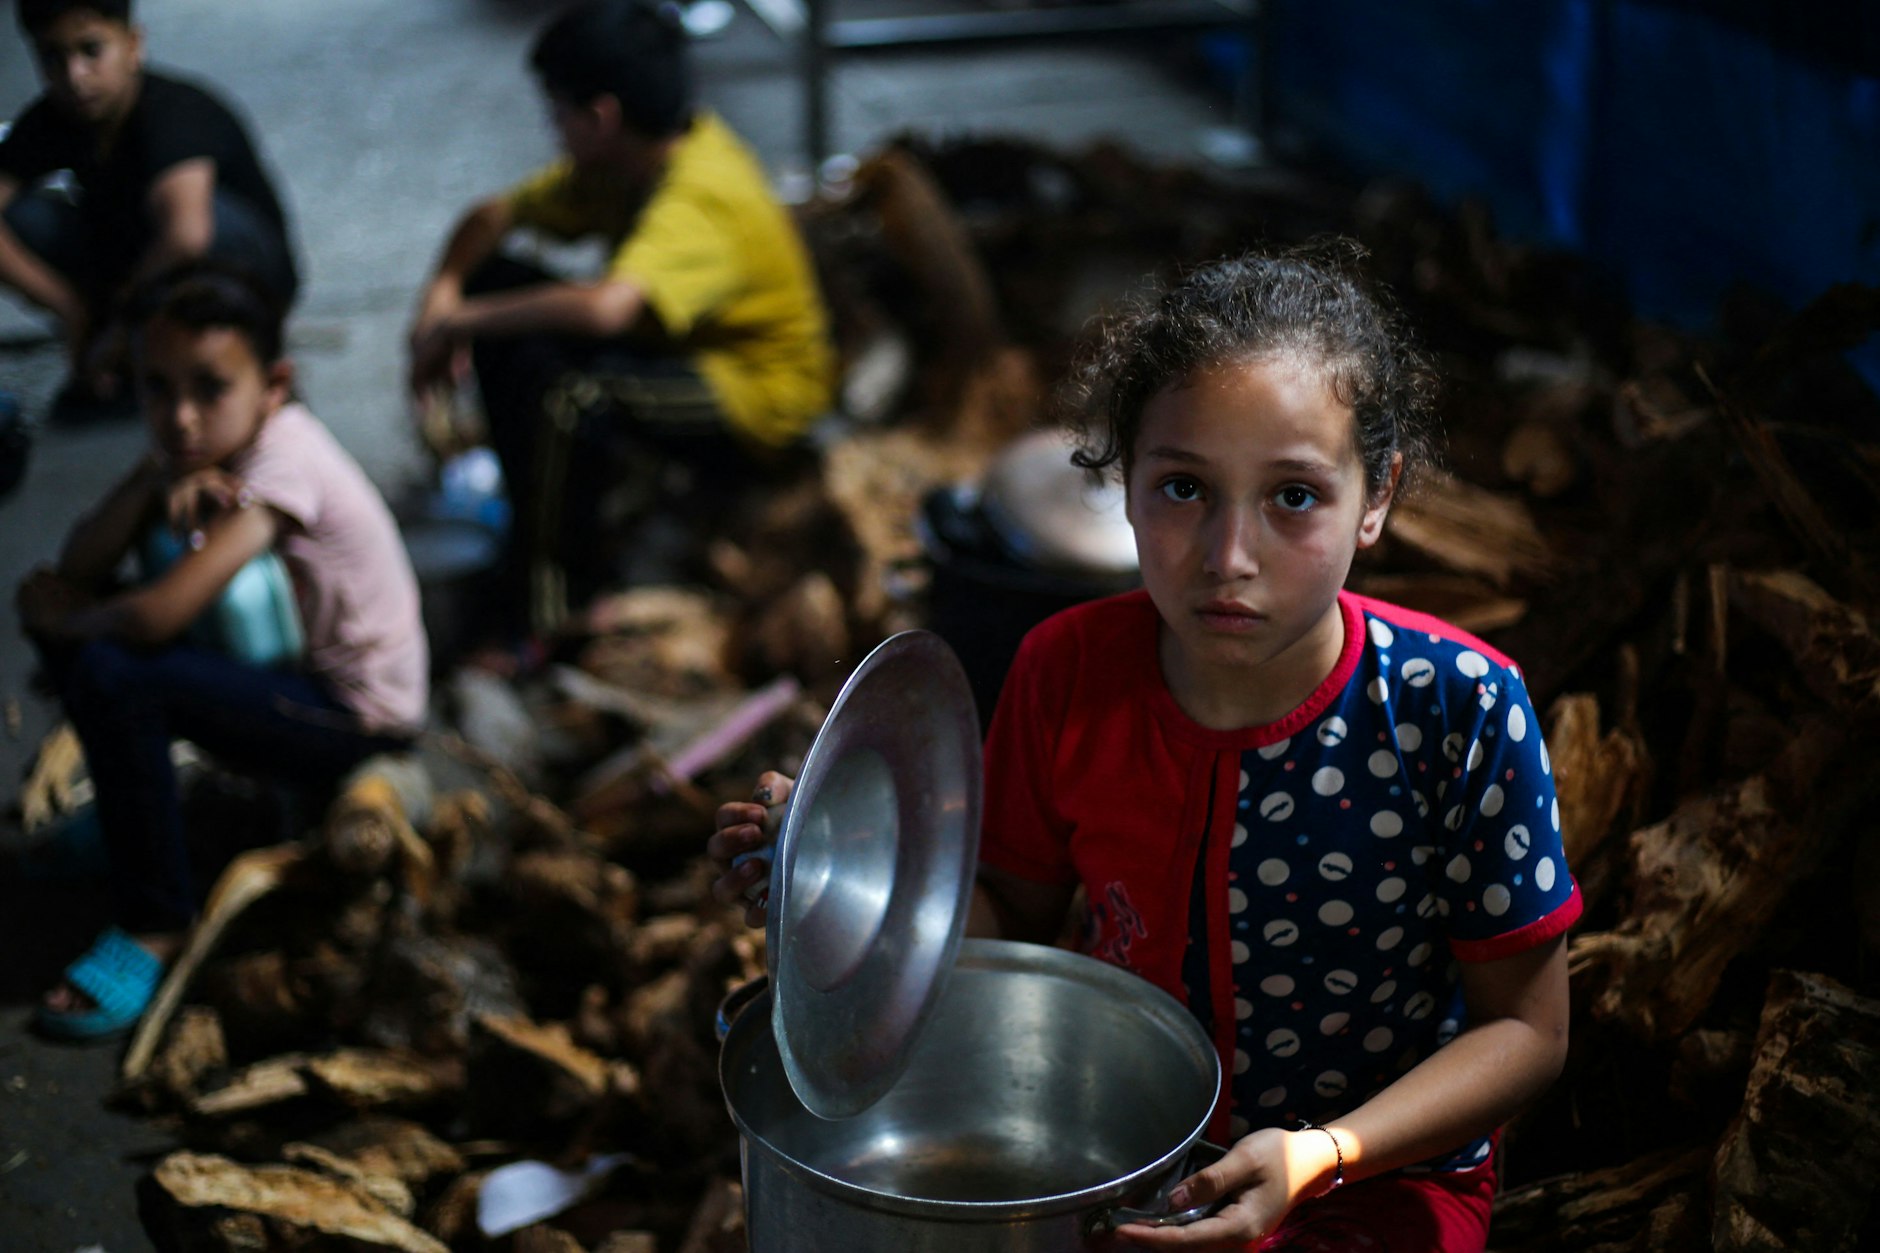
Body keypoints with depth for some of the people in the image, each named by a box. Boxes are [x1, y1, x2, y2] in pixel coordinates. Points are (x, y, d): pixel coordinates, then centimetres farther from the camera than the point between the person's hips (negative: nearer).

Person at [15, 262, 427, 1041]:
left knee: (113, 676, -27)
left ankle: (155, 925, -12)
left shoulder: (285, 460, -25)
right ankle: (123, 814, 17)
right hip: (281, 667, 8)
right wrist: (154, 479, -23)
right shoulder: (203, 443, -1)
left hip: (361, 720, -8)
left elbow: (159, 615, -32)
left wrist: (59, 618, -12)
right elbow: (78, 569, -7)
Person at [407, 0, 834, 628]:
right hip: (676, 352, 10)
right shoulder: (618, 167, -2)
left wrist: (463, 321, -36)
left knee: (558, 385, -36)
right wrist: (444, 292, -15)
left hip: (758, 409, -10)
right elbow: (495, 215, 6)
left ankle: (571, 594, -14)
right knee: (492, 278, 0)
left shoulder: (699, 203, -31)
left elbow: (607, 307, -48)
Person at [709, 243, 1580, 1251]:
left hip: (1378, 1172, -2)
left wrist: (1318, 1158, -24)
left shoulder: (1457, 711, -21)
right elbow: (1015, 912, 4)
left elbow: (1525, 1028, -11)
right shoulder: (1068, 675, -11)